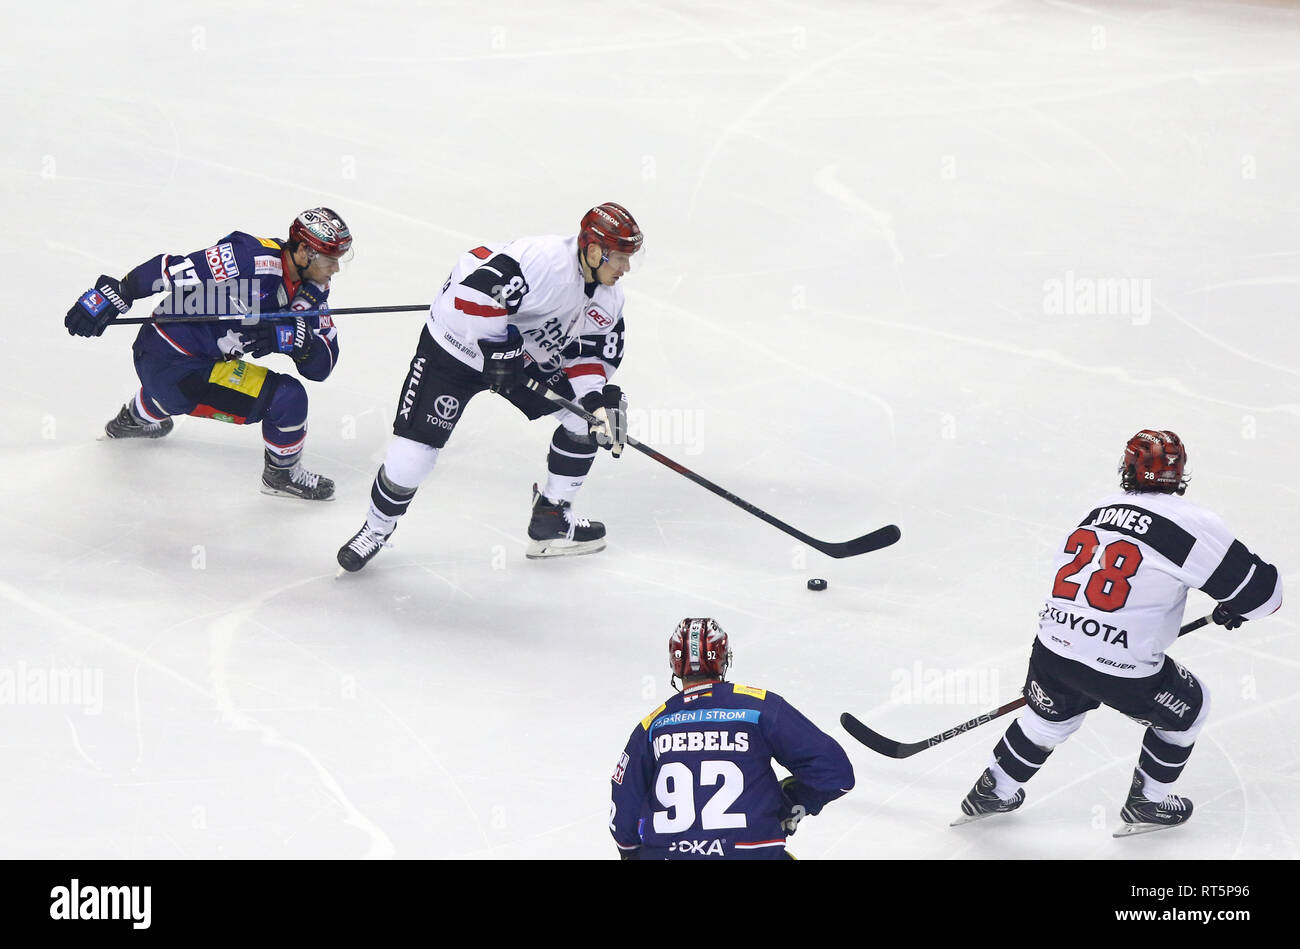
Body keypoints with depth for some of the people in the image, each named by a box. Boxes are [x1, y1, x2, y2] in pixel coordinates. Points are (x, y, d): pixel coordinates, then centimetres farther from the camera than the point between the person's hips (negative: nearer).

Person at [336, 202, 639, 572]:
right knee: (413, 450, -12)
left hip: (524, 352, 8)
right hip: (457, 341, -8)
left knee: (587, 419, 0)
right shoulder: (547, 260, -33)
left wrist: (599, 399, -19)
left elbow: (589, 355, 1)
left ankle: (551, 519, 13)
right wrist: (498, 350, -33)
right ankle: (378, 526, 17)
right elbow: (476, 283, -39)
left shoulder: (608, 299, -5)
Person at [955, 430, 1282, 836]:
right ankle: (1147, 804, 30)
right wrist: (1234, 608, 16)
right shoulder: (1192, 523, -10)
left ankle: (993, 791, 43)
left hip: (1051, 649, 6)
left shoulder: (1101, 509, 11)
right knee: (1187, 707, 21)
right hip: (1121, 670, -6)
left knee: (1050, 714, 33)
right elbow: (1262, 591, -7)